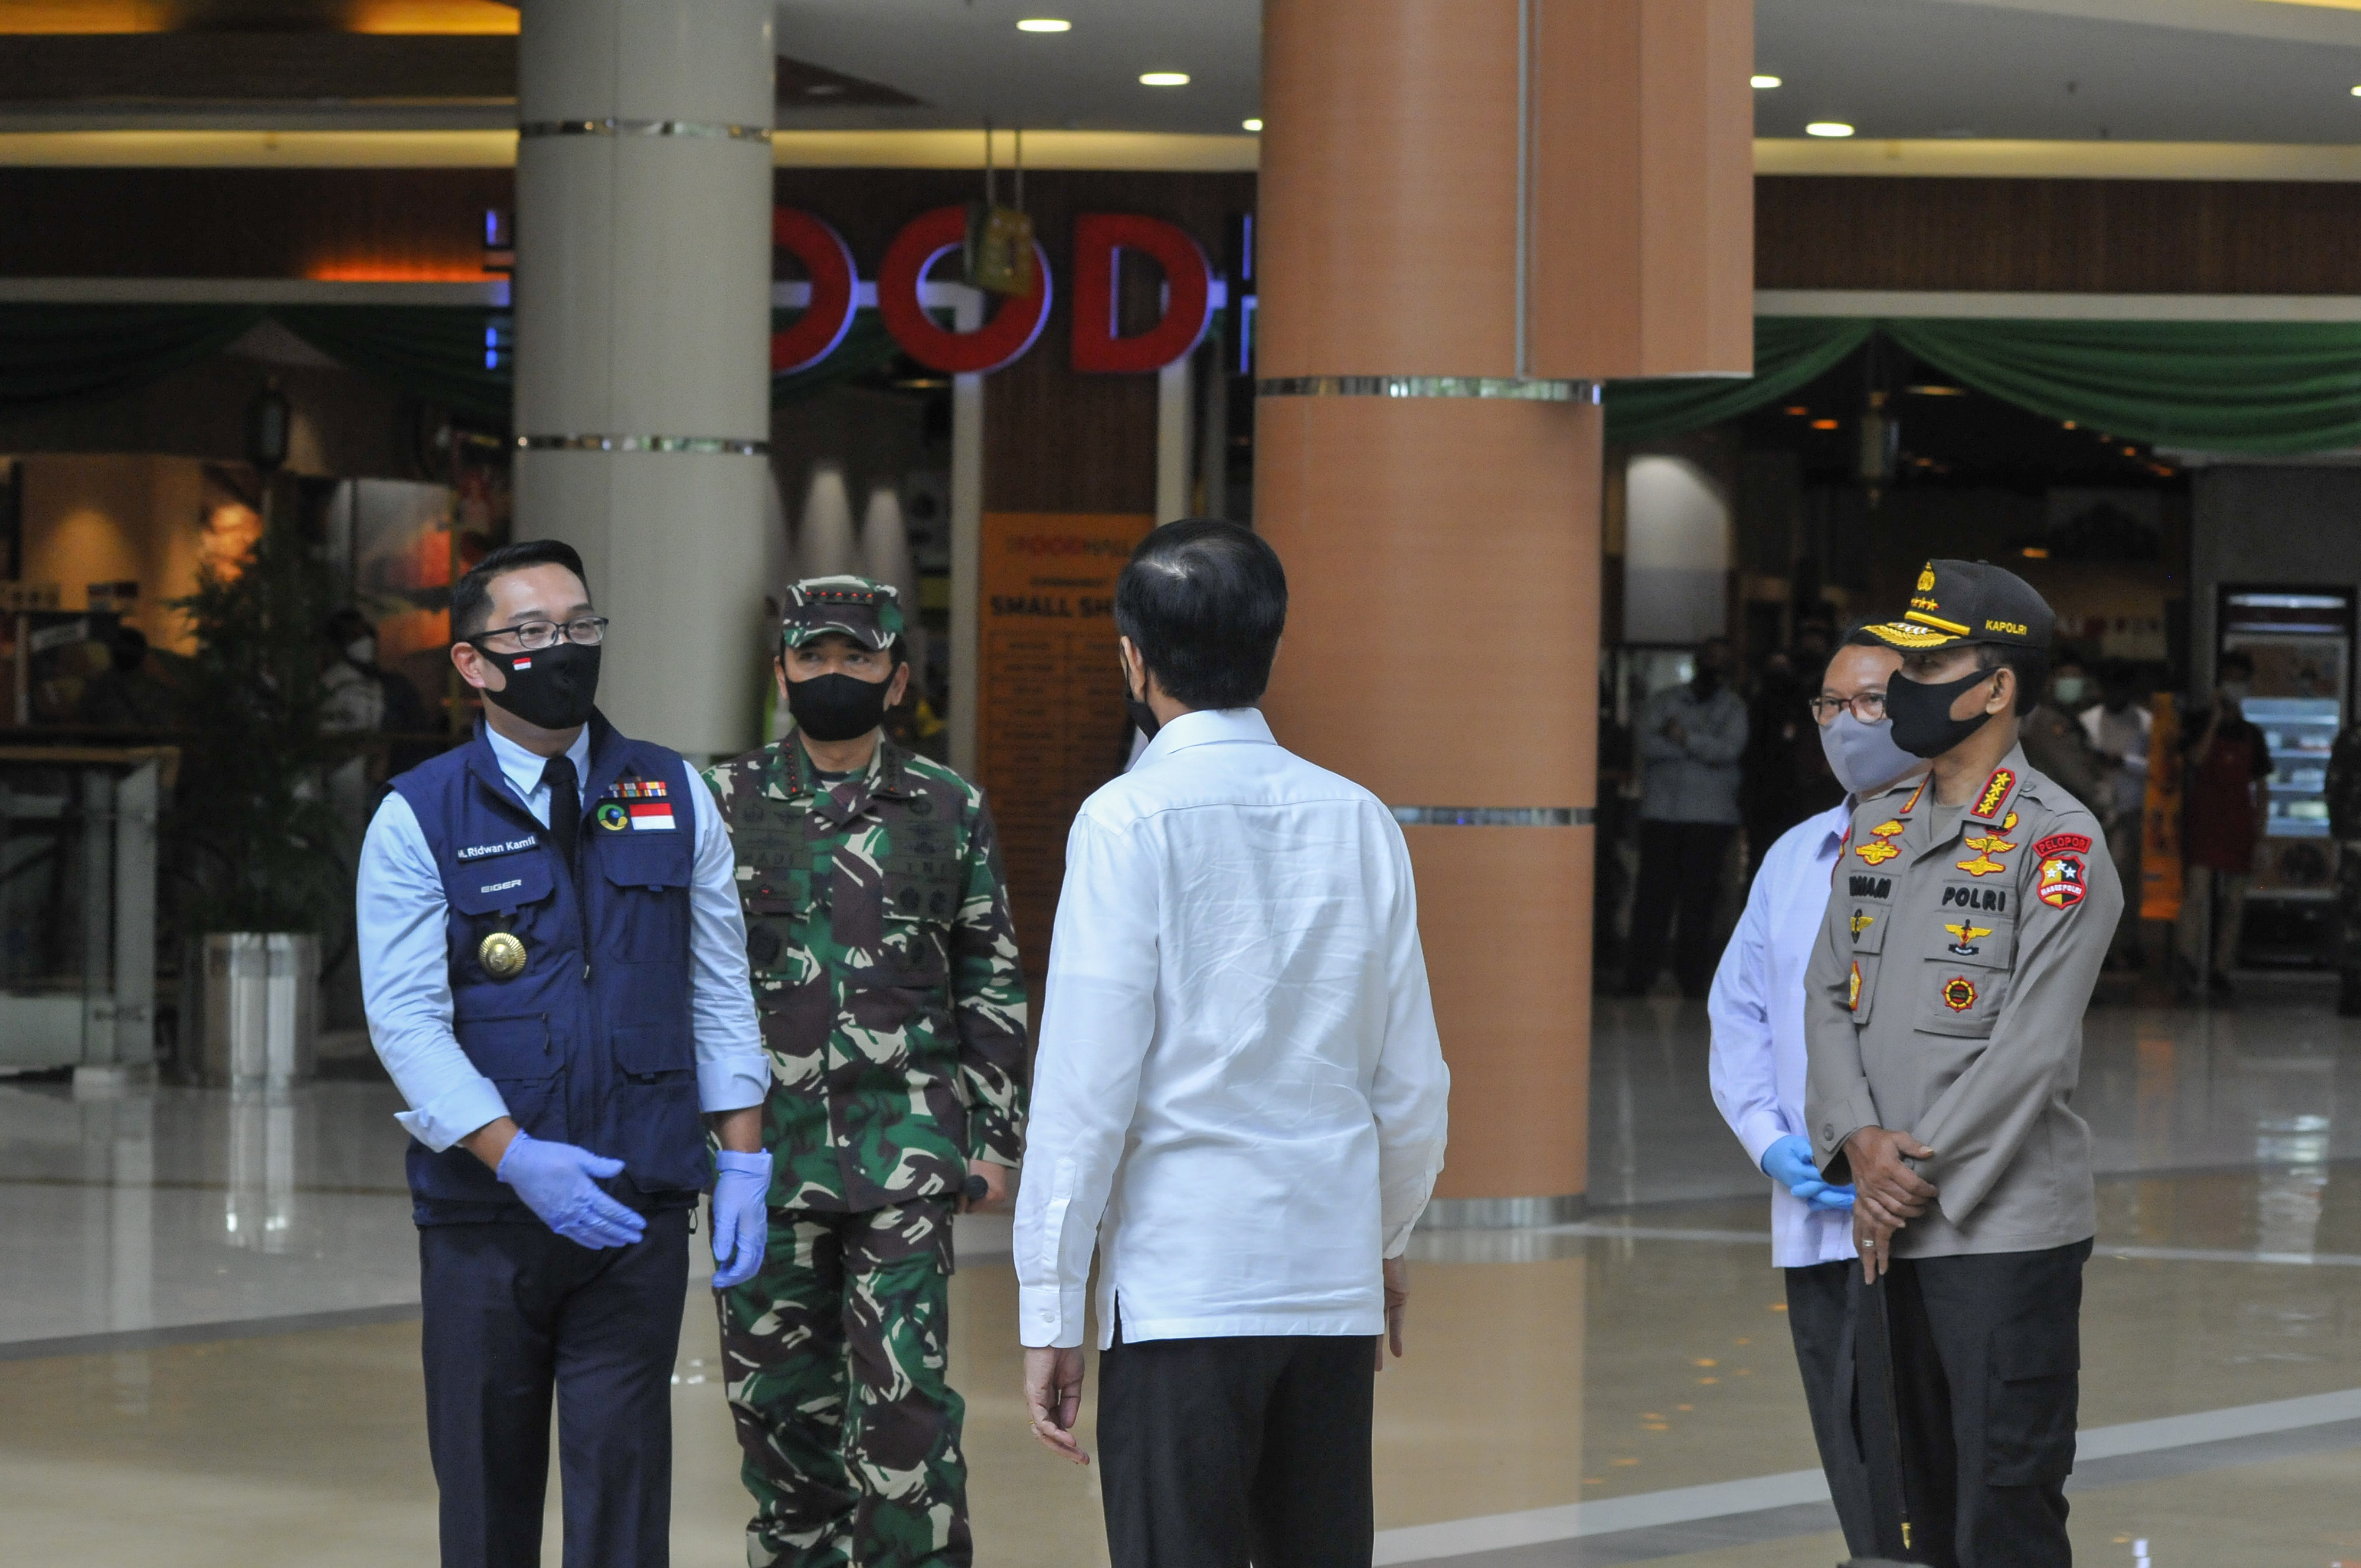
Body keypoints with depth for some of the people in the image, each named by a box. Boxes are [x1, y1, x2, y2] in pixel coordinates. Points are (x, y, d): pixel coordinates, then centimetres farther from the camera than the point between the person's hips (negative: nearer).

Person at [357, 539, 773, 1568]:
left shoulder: (675, 799, 8)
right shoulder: (417, 820, -1)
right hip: (483, 1217, -1)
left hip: (637, 1215, 1)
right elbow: (405, 1018, -8)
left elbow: (720, 990, 10)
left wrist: (742, 1162, 2)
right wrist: (517, 1156, -19)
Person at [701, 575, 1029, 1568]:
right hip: (767, 1148, 1)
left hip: (906, 1150, -1)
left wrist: (995, 1137, 5)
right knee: (779, 1401, 7)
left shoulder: (951, 811, 7)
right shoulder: (723, 806, 6)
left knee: (904, 1399, -9)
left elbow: (991, 985, 10)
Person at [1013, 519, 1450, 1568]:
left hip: (1180, 1287, -5)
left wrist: (1049, 1310, -5)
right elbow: (1411, 1078, 12)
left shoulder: (1130, 822, -8)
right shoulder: (1357, 821, 6)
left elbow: (1088, 1084, -10)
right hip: (1335, 1279, 5)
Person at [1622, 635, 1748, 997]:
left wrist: (1685, 738, -8)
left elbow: (1729, 749, -6)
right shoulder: (1665, 700, 11)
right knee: (1652, 895, -5)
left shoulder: (1733, 707, 11)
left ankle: (1693, 981, 1)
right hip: (1661, 814, 0)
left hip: (1709, 818, 0)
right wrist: (1703, 747, -4)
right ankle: (1639, 978, -4)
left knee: (1699, 900, -3)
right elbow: (1649, 742, -5)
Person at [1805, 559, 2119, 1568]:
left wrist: (1919, 1174, -13)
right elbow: (1828, 994, 10)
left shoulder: (2058, 843, -10)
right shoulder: (1876, 826, 13)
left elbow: (2034, 1045, -15)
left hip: (2006, 1228, -7)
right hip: (1886, 1228, 7)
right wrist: (1860, 1142, -7)